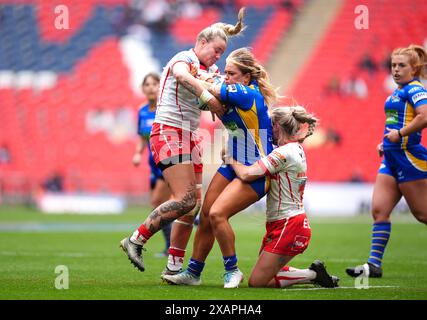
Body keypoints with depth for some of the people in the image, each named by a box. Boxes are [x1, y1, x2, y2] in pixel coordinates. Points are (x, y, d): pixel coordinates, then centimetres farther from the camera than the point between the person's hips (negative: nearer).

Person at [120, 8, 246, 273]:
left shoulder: (210, 70, 19)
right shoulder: (185, 58, -6)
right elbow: (180, 74, -31)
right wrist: (206, 96, -38)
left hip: (190, 137, 9)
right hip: (169, 132, -9)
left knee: (195, 204, 3)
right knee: (186, 199, -18)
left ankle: (174, 267, 6)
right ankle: (136, 240, -9)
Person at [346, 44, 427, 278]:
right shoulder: (398, 92, 18)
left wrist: (400, 133, -19)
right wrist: (385, 142, 17)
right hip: (392, 159, 9)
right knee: (379, 210, 0)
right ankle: (374, 264, -1)